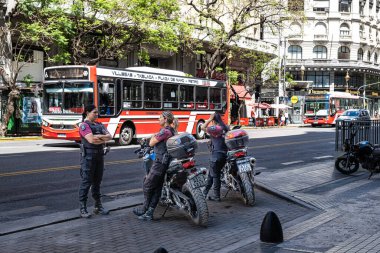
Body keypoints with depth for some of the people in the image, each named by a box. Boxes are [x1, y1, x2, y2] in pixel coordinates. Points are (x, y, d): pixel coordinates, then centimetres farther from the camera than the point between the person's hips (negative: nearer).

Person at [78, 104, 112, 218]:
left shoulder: (99, 125, 14)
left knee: (97, 182, 12)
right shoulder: (84, 125, -9)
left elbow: (109, 137, 2)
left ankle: (98, 206, 19)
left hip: (99, 156, 7)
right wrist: (103, 138, -7)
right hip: (88, 156, -7)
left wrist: (98, 137, -13)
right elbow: (91, 140, -22)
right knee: (86, 182, -5)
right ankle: (83, 209, -1)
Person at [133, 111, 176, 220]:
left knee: (147, 186, 3)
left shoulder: (164, 131, -18)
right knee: (157, 188, 9)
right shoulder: (172, 131, 11)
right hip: (165, 162, 10)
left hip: (160, 161, -10)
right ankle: (149, 213, 11)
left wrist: (153, 136, 5)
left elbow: (151, 143, -12)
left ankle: (145, 209, 13)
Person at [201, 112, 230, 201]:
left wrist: (210, 119, -10)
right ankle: (205, 192, 27)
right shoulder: (226, 128, 9)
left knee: (215, 176, 2)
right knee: (211, 174, 19)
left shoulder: (216, 128, -14)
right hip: (225, 154, 8)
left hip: (216, 155, -8)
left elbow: (203, 127, -16)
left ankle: (217, 196, 5)